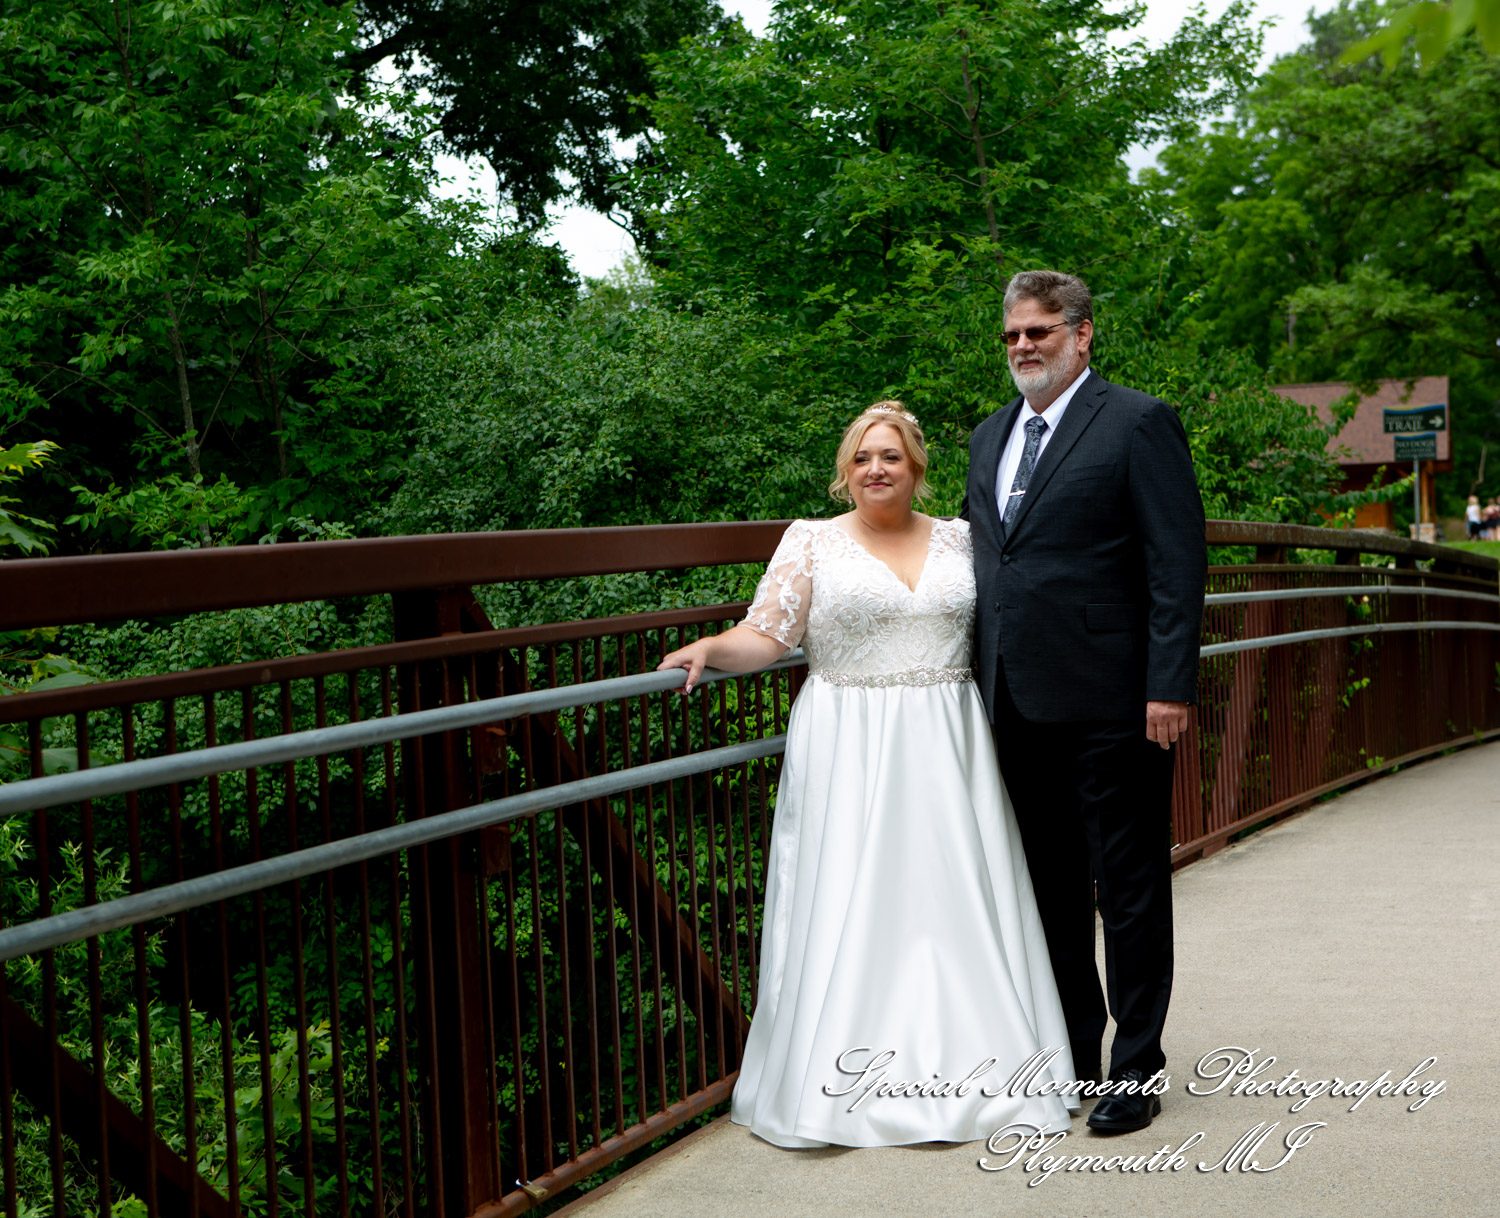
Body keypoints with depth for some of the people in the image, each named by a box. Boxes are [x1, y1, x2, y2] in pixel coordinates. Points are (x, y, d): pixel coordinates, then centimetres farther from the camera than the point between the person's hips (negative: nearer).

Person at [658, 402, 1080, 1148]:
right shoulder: (811, 541, 4)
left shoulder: (958, 540, 12)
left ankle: (961, 1071, 8)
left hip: (945, 751, 2)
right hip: (847, 755, -2)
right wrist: (711, 648, -18)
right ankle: (847, 1083, 1)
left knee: (951, 899, -1)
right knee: (849, 907, -5)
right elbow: (766, 636, -2)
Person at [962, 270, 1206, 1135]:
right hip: (1020, 705, 7)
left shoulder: (1138, 423, -5)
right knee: (1050, 888, 14)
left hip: (1109, 704, -7)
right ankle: (1071, 1056, 27)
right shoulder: (990, 437, 16)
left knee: (1129, 890, 3)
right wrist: (981, 679, 13)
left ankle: (1136, 1070, 13)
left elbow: (1179, 563, -10)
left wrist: (1169, 686, -16)